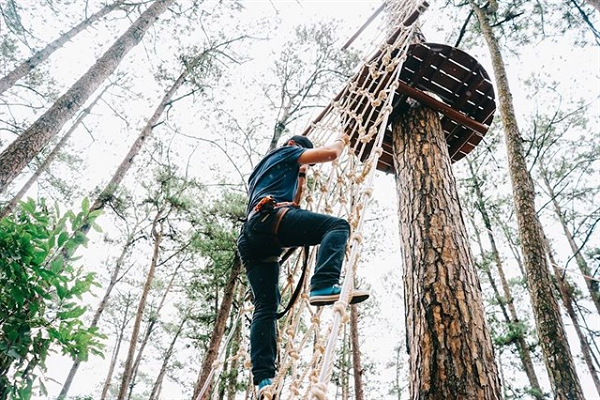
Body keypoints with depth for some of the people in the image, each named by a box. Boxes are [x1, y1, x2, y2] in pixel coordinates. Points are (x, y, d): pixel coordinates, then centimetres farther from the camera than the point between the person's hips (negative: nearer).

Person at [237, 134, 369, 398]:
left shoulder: (260, 172, 43)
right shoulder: (285, 152, 21)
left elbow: (293, 202, 46)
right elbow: (329, 153, 10)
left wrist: (301, 174, 48)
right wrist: (340, 142, 32)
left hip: (250, 237, 8)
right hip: (270, 218, -8)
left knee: (265, 307, 1)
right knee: (337, 225, -15)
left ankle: (263, 378, -8)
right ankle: (324, 287, -38)